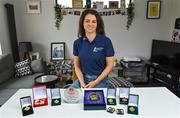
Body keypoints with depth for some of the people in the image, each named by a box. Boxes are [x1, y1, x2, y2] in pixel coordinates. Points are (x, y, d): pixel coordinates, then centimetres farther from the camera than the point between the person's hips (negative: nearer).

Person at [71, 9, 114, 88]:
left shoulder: (106, 41, -8)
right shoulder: (77, 43, 1)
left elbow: (109, 65, -5)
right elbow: (77, 65, 5)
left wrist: (95, 82, -12)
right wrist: (82, 82, -9)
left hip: (100, 80, -2)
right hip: (83, 79, 3)